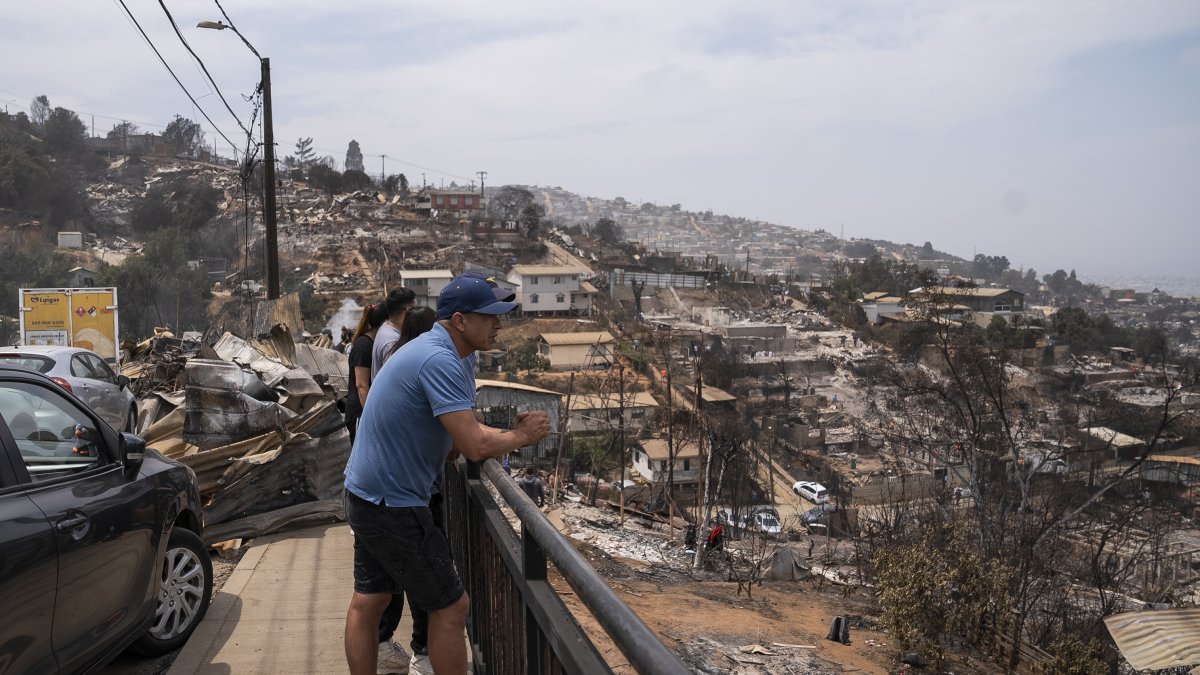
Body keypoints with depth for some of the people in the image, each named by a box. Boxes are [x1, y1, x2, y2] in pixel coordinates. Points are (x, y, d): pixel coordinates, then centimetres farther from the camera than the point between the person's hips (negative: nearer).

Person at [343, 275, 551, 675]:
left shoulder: (431, 350, 9)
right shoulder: (440, 361, -24)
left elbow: (464, 429, 12)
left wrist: (513, 434, -4)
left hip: (366, 496, 10)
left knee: (367, 602, 18)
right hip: (392, 506, -10)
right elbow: (474, 446, -29)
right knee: (451, 607, 2)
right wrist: (522, 436, -10)